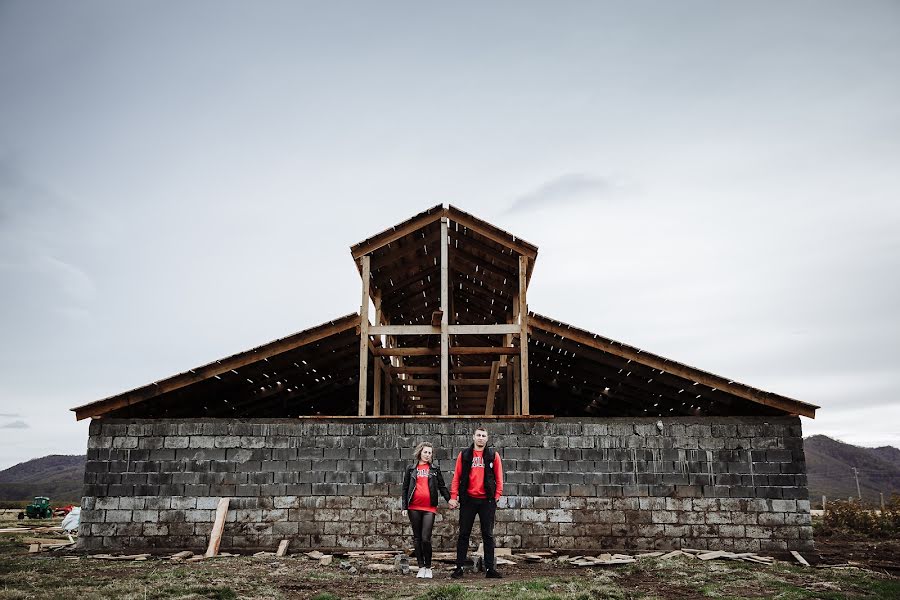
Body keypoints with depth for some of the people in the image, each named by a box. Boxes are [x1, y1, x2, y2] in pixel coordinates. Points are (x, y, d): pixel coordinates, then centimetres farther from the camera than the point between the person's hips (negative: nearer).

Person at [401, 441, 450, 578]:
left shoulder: (435, 469, 11)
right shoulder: (411, 469, 11)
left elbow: (442, 486, 11)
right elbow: (405, 488, 11)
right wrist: (404, 507, 4)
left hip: (429, 508, -2)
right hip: (414, 508, 2)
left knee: (426, 538, -9)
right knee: (417, 538, 7)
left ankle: (428, 568, 5)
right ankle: (421, 567, 15)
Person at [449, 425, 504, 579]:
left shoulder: (493, 455, 4)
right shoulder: (464, 455, 5)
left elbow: (498, 477, 4)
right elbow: (457, 476, 4)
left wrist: (497, 495, -5)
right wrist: (453, 496, -3)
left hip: (487, 500, 0)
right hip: (467, 499, 0)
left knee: (488, 535, 5)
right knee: (464, 534, 4)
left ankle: (490, 568, 11)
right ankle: (459, 568, 10)